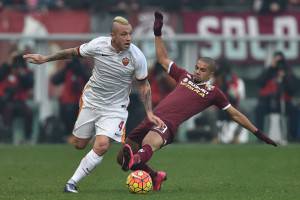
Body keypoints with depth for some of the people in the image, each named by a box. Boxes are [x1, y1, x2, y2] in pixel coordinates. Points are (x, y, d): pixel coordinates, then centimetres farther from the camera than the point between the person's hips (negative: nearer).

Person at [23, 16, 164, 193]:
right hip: (91, 100, 2)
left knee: (102, 146, -21)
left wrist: (150, 112, -10)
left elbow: (144, 85, -3)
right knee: (79, 144, 10)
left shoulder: (137, 56, -18)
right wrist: (45, 59, 7)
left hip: (115, 107, -2)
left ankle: (73, 182, -8)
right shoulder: (99, 45, -16)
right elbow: (74, 52, 4)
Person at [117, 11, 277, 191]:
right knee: (123, 156, 5)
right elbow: (164, 60, 37)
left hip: (167, 125, -6)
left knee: (152, 142, -41)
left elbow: (235, 114, 20)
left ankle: (136, 159, -74)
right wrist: (158, 34, 33)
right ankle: (155, 177, 25)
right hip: (153, 119, 6)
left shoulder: (213, 92, 13)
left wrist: (257, 133, 21)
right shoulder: (185, 77, 24)